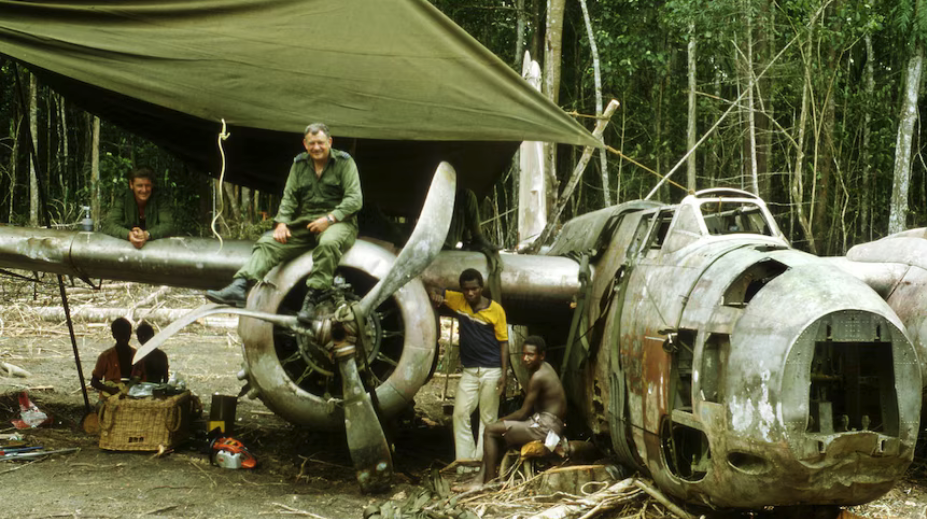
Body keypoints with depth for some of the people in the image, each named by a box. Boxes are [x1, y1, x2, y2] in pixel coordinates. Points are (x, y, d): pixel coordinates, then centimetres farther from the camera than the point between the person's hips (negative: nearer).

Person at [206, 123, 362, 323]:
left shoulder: (344, 162, 0)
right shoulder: (299, 164, 15)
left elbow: (355, 199, -9)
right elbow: (289, 196, 11)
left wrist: (329, 218, -20)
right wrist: (282, 222, -7)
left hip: (338, 223, -5)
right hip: (304, 224, 5)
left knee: (328, 243, -40)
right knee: (267, 243, -15)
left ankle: (312, 299, -39)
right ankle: (238, 287, -30)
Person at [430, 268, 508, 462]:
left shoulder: (495, 310, -8)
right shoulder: (457, 301, 1)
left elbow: (503, 342, -5)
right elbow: (433, 291, 9)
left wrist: (504, 373, -10)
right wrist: (435, 296, -16)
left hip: (491, 371, -4)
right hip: (469, 371, 4)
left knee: (488, 418, 2)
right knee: (461, 413, -1)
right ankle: (465, 458, 3)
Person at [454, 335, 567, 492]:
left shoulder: (538, 377, -18)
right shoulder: (544, 368, 12)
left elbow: (524, 412, -14)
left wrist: (501, 421, 1)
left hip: (546, 426, -10)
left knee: (491, 430, -10)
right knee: (497, 434, 16)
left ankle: (489, 483, -6)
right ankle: (480, 479, 9)